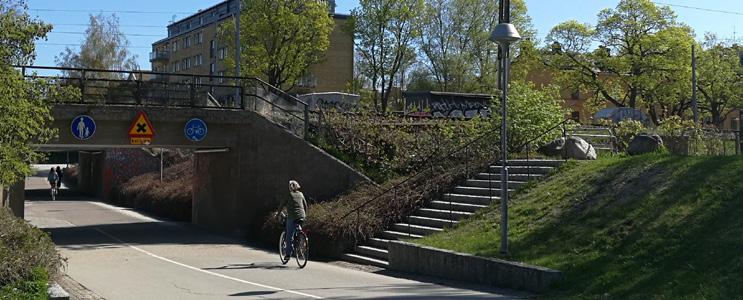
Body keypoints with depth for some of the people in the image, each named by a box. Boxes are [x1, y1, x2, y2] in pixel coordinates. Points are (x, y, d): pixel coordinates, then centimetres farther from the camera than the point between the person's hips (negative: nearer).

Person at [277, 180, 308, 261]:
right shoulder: (300, 194, 12)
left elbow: (282, 205, 3)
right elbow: (305, 205, 19)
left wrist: (278, 213, 17)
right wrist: (305, 214, 32)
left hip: (292, 217, -5)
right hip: (301, 217, 5)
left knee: (289, 236, 0)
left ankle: (288, 254, -3)